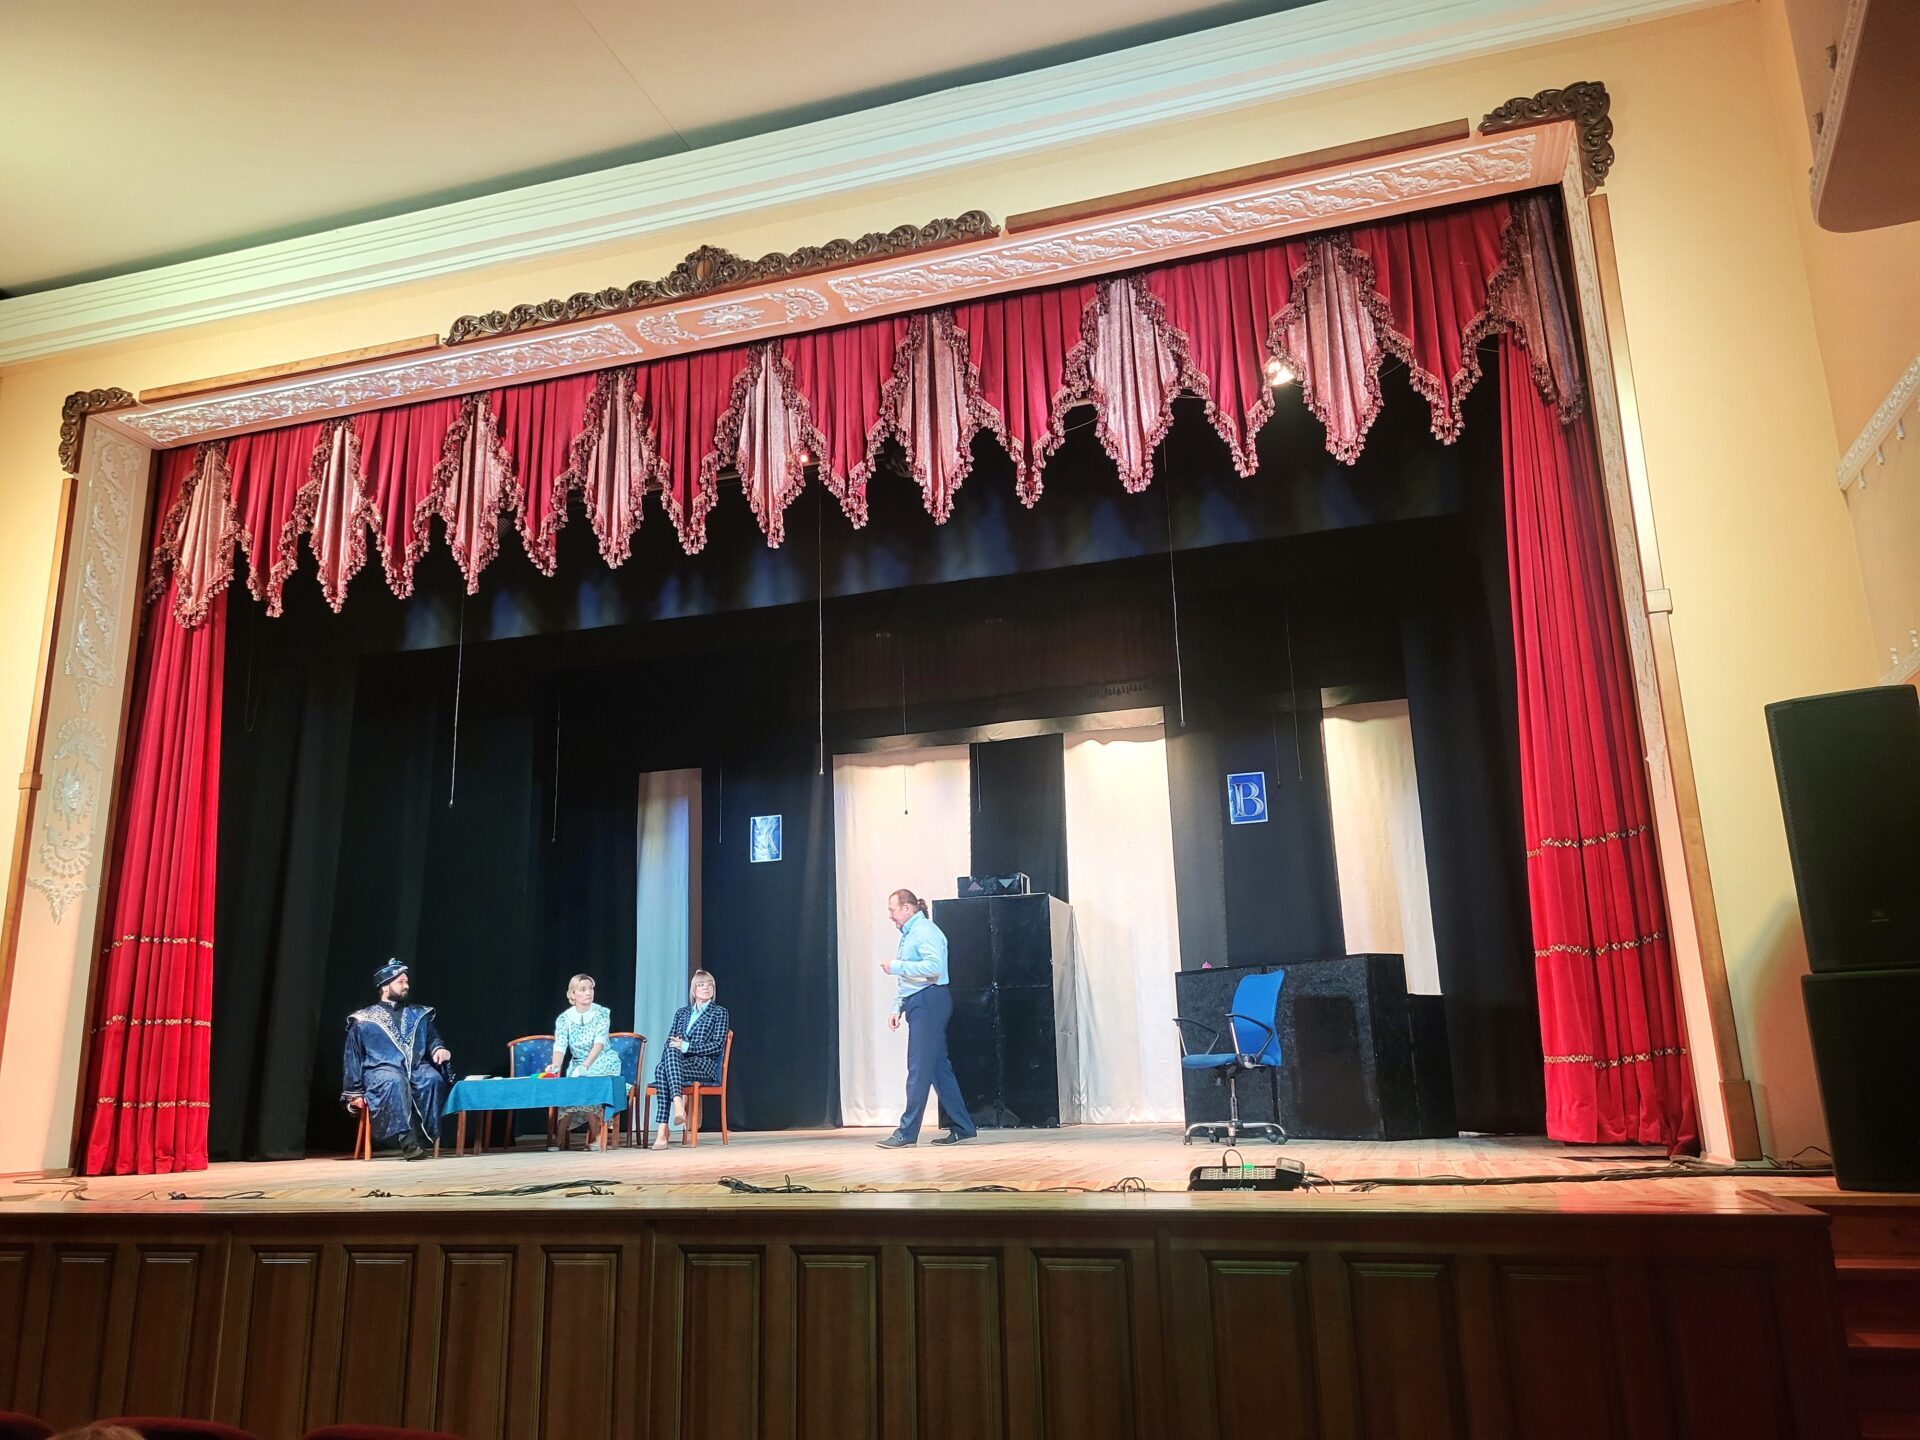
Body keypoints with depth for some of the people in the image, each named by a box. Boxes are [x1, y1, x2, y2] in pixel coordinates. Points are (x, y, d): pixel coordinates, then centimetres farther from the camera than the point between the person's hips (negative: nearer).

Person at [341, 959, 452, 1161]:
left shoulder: (419, 1014, 20)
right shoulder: (363, 1020, 10)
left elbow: (432, 1038, 15)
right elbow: (352, 1058, 10)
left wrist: (438, 1048, -11)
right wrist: (354, 1093, 3)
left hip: (415, 1068, 3)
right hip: (382, 1069, -3)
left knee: (432, 1078, -33)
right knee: (394, 1082, -39)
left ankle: (427, 1137, -30)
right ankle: (407, 1138, -43)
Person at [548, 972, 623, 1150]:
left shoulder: (601, 1013, -8)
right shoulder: (564, 1018, -1)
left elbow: (599, 1043, -21)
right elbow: (560, 1046, -14)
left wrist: (585, 1066, -37)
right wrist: (555, 1065, -36)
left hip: (603, 1063, -2)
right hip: (577, 1065, 2)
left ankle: (595, 1138, -16)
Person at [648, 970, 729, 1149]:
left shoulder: (719, 1012, 10)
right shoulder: (681, 1012, 24)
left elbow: (718, 1045, -2)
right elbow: (669, 1041, 17)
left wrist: (686, 1046, -11)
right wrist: (673, 1045, -9)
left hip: (704, 1064, -4)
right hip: (677, 1062, 4)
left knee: (661, 1070, -33)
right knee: (670, 1051, -36)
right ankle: (678, 1104, -47)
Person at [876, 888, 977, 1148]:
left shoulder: (925, 932, -11)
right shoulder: (908, 935, 19)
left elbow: (934, 966, -26)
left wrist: (896, 966, -19)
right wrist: (897, 1009, 18)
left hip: (929, 1002, -10)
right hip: (917, 1005, 10)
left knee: (919, 1068, -8)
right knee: (939, 1067, 10)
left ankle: (908, 1131, -6)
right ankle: (962, 1127, 15)